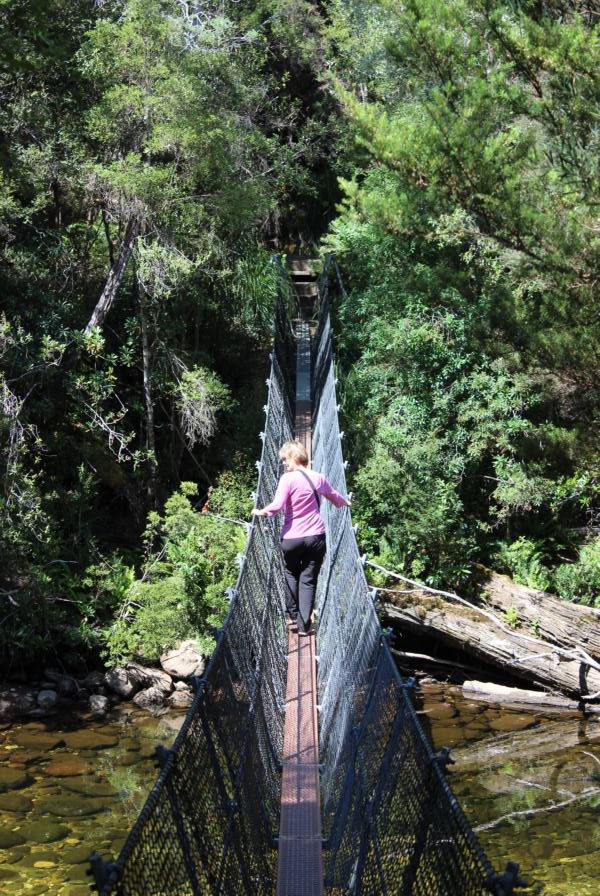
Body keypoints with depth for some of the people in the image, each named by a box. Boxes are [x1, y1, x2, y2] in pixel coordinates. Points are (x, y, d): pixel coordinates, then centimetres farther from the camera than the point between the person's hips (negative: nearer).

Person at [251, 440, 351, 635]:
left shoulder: (288, 479, -10)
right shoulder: (319, 478, 5)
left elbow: (277, 506, -18)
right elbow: (335, 497, 23)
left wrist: (262, 512, -1)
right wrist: (346, 502, 43)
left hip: (291, 538, -2)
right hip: (316, 537, 2)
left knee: (291, 574, 24)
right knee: (308, 580, 8)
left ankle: (293, 615, 24)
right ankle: (304, 625, 6)